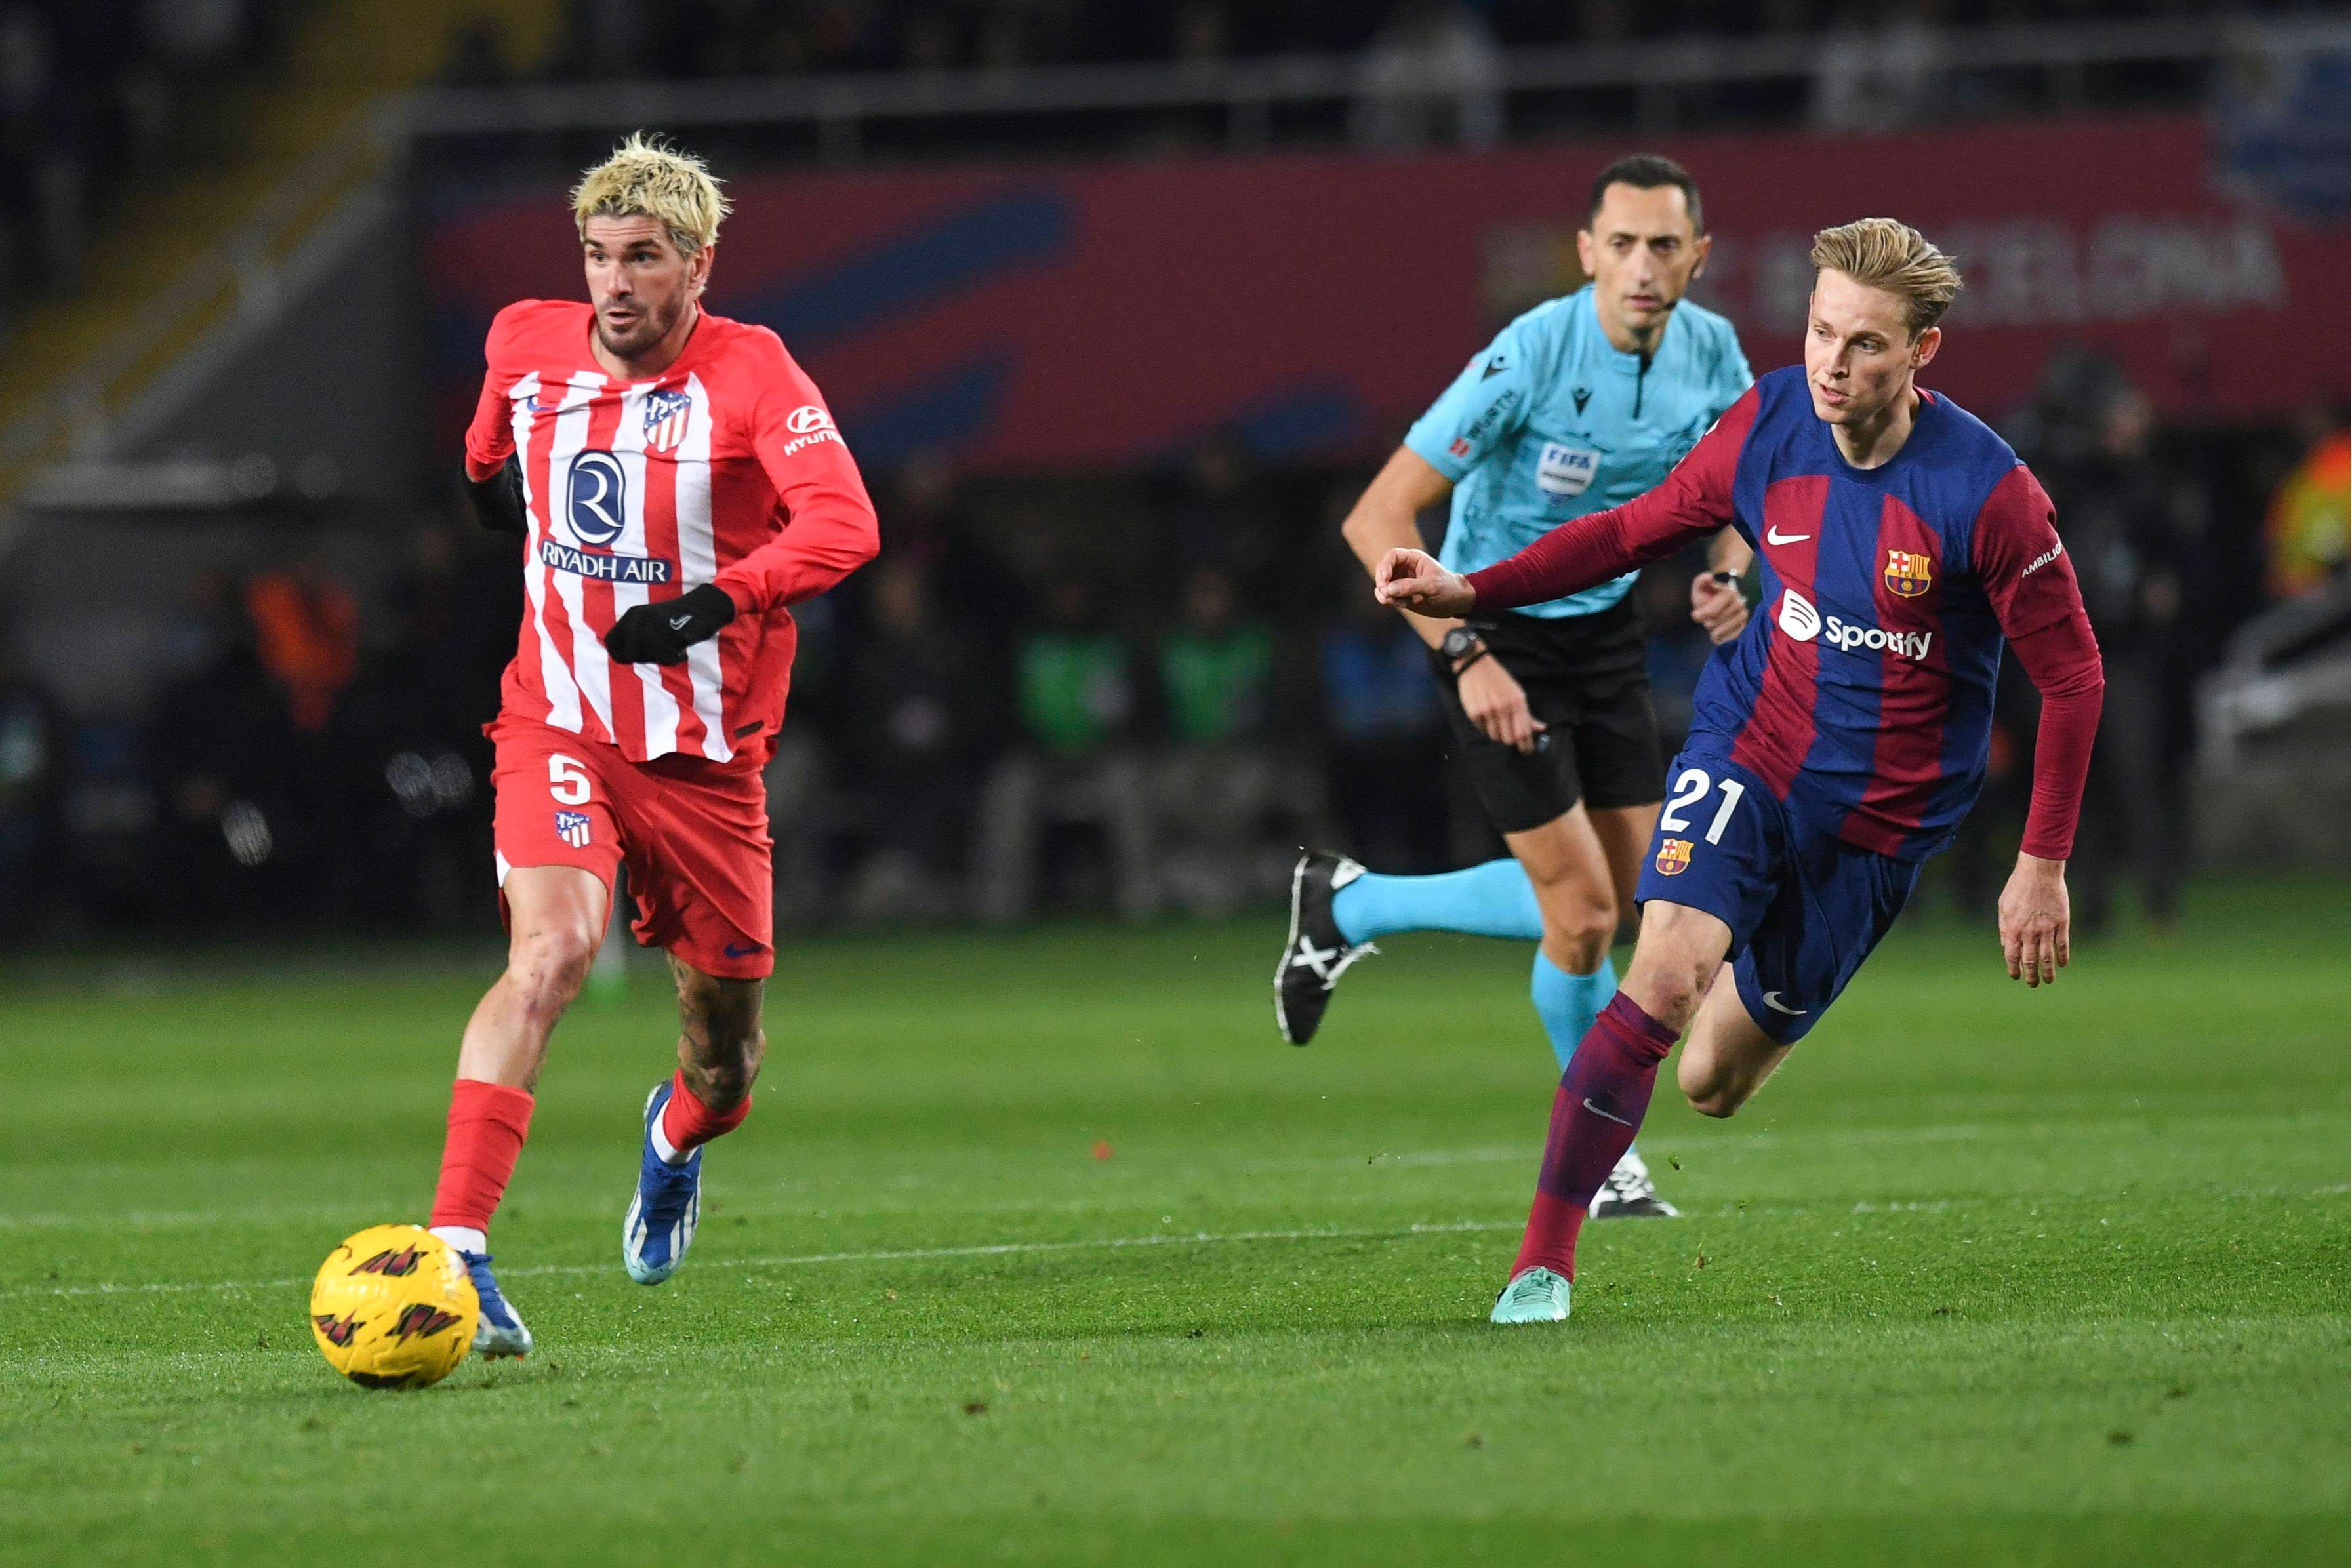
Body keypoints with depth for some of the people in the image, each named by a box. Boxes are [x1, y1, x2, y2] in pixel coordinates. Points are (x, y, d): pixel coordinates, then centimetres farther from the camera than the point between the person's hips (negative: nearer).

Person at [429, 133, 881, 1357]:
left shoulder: (750, 374, -12)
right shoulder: (530, 347, 0)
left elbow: (843, 524, -27)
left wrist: (716, 603, -37)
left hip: (704, 751, 0)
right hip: (561, 730, 0)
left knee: (725, 1021, 10)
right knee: (554, 946, -27)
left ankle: (679, 1135, 50)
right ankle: (455, 1248, -33)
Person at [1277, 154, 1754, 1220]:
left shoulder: (1711, 353, -8)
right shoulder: (1532, 358, -27)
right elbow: (1377, 521, -26)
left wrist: (1727, 575, -10)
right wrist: (1468, 657, -32)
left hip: (1606, 630, 7)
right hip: (1500, 638, -7)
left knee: (1625, 894, 6)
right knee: (1584, 911, -11)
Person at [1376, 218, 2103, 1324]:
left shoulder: (1989, 493, -19)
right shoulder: (1768, 426, -9)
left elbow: (2070, 675, -10)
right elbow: (1639, 529, 7)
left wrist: (2043, 866, -10)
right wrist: (1471, 592, -3)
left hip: (1881, 817, -1)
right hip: (1747, 750, 1)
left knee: (1713, 1084, 9)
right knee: (1665, 982, -26)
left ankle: (1748, 998, 48)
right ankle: (1542, 1261, -18)